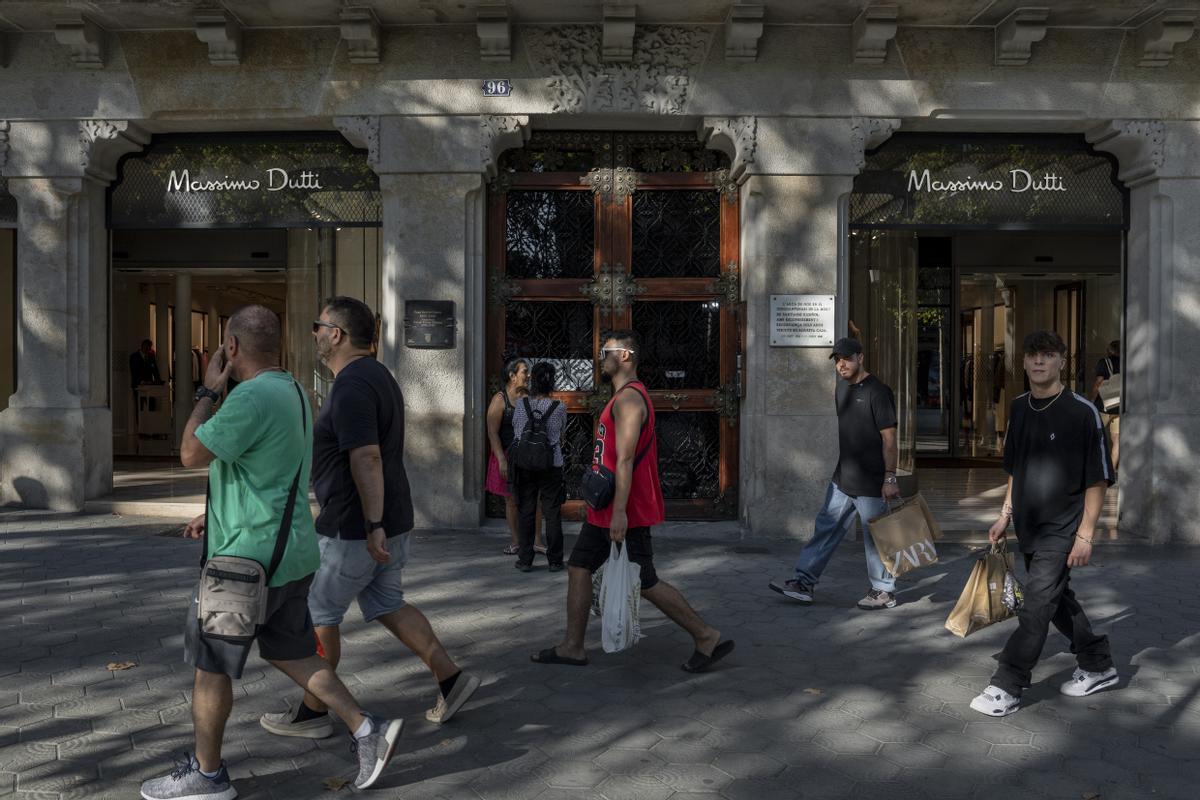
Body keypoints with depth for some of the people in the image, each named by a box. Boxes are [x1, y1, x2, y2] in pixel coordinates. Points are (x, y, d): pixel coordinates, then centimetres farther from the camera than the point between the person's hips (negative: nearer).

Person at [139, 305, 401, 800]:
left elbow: (192, 454, -19)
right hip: (290, 553, 9)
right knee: (290, 652, 18)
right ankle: (366, 730, 14)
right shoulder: (291, 391, 11)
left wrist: (208, 391, -8)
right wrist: (218, 515, 22)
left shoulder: (253, 396, -21)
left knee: (211, 665, 8)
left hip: (249, 557, -9)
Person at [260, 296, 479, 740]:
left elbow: (367, 459, -28)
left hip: (356, 527, -10)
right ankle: (450, 678, 15)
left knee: (318, 613, 6)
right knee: (387, 606, 17)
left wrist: (372, 527, -29)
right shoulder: (379, 376, 13)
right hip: (391, 520, 10)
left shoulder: (351, 386, -19)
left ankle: (313, 712, 19)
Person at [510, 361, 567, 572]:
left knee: (526, 513, 9)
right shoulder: (559, 408, -8)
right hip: (552, 467, -1)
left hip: (525, 466, 1)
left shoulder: (521, 404, -6)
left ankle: (525, 560, 13)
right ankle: (555, 561, 12)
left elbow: (515, 430, 7)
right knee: (552, 514, 7)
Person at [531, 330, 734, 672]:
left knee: (645, 583, -3)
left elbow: (625, 460, -25)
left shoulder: (629, 399, -17)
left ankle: (707, 636, 9)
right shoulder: (623, 397, 16)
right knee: (578, 567, 12)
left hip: (624, 514, -10)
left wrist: (619, 512, -29)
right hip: (605, 509, 10)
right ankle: (573, 647, 20)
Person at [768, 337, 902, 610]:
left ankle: (884, 592, 19)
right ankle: (804, 583, 17)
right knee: (825, 529, 11)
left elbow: (889, 437, -17)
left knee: (875, 537, 4)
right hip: (842, 479, 8)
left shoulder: (877, 391, -16)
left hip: (870, 482, -8)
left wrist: (890, 478, -20)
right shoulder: (842, 386, 9)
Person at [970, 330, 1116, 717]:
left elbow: (1098, 479, -12)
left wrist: (1086, 533, -15)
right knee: (1057, 599, 18)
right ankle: (1098, 666, 37)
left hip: (1061, 528, -7)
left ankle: (1007, 688, 0)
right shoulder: (1019, 408, 6)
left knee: (1037, 606, -7)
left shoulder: (1082, 411, -14)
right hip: (1028, 526, 7)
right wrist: (1006, 515, 14)